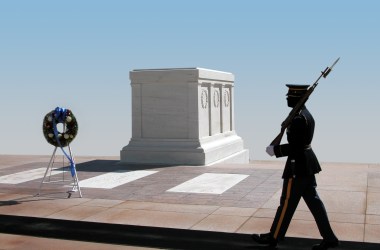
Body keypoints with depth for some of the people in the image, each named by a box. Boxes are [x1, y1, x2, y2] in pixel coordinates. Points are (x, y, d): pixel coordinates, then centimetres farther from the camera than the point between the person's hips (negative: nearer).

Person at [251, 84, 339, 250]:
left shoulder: (298, 118, -21)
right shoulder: (307, 115, 10)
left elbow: (295, 147, -23)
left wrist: (275, 150, -14)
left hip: (297, 167, -10)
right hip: (306, 164, 10)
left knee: (287, 202, 3)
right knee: (313, 200, 12)